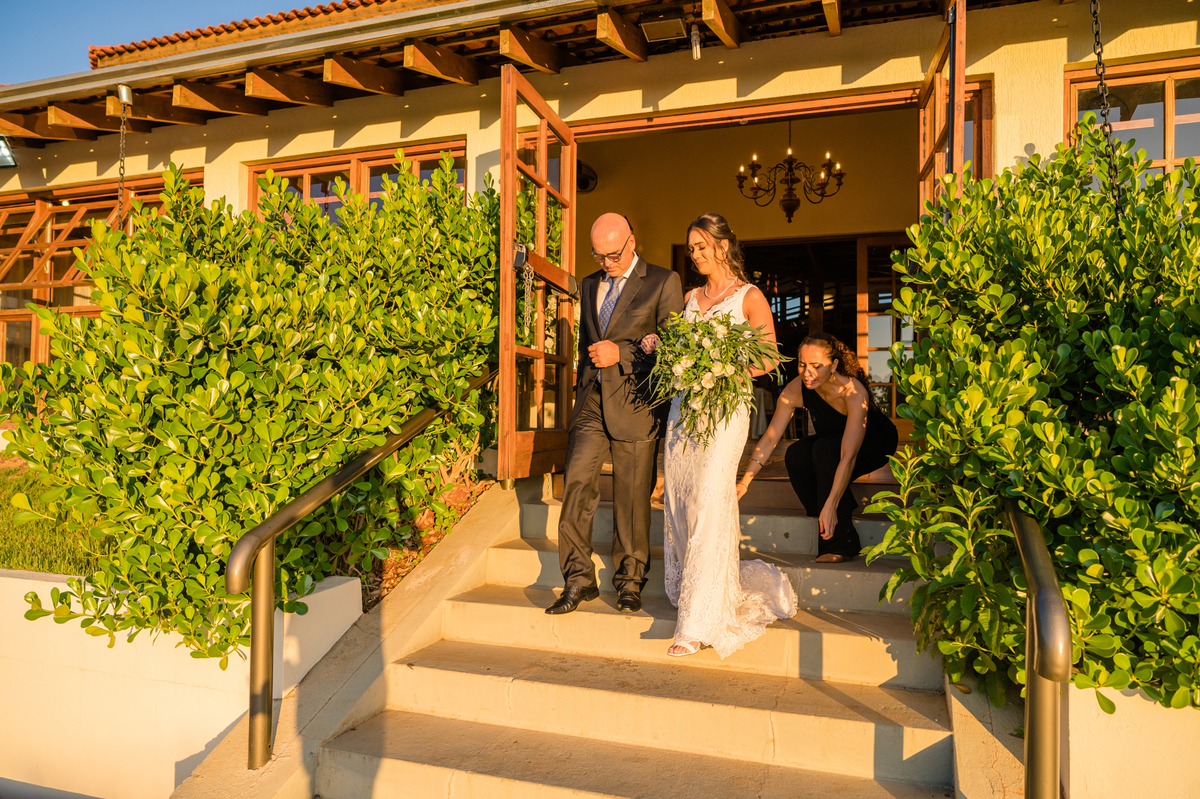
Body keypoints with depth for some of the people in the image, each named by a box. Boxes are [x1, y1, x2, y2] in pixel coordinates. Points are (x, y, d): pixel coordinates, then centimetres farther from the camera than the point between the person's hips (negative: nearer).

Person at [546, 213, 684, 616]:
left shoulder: (663, 282, 0)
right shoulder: (590, 284, 17)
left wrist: (622, 353, -13)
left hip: (635, 402, -4)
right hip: (591, 402, 4)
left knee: (632, 496, 3)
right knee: (576, 484, -5)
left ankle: (630, 581, 20)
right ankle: (578, 579, 5)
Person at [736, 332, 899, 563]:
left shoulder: (854, 392, -35)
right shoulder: (795, 390, -21)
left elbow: (848, 456, -41)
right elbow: (769, 438, -18)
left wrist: (830, 505, -47)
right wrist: (744, 482, -27)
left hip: (876, 442, -5)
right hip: (831, 442, 5)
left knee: (824, 449, -34)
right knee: (795, 456, -26)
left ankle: (841, 543, -25)